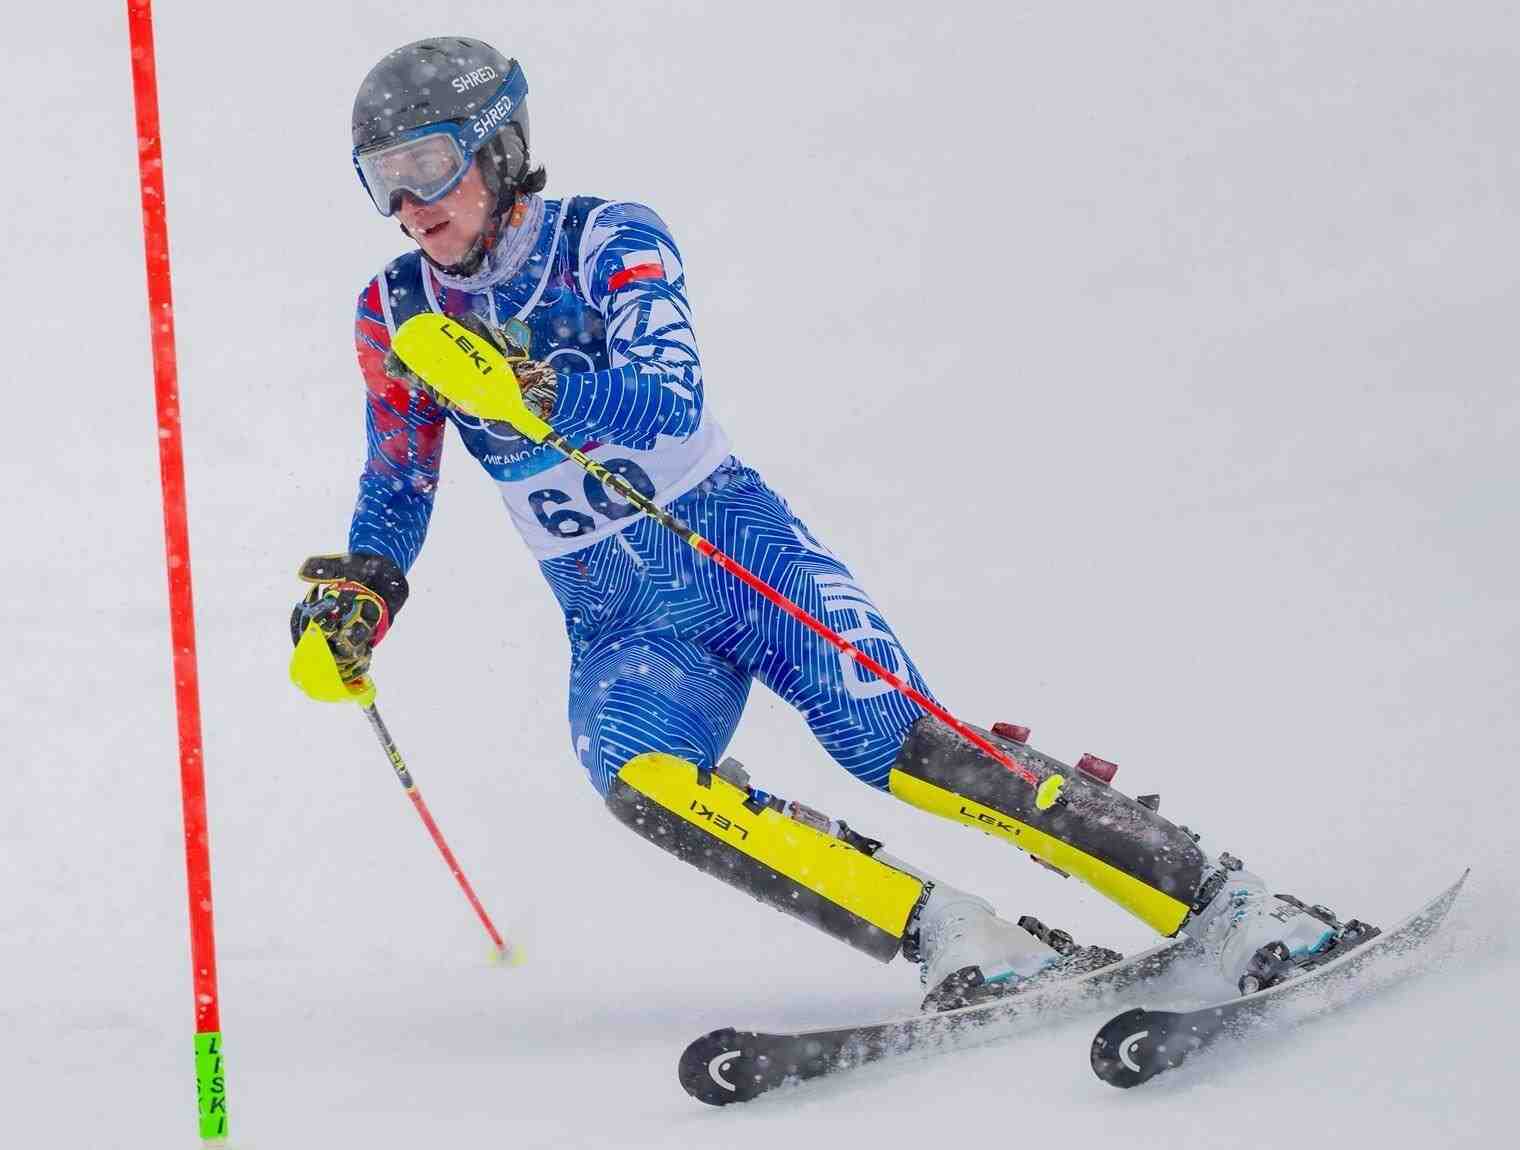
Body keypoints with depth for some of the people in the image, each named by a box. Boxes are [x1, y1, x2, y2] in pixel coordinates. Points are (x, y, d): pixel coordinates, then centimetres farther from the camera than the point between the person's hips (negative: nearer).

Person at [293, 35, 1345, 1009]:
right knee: (635, 772, -30)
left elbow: (668, 398, -25)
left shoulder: (608, 241, -8)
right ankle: (957, 938, -34)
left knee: (899, 742, -25)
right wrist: (360, 594, -6)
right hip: (617, 625, 3)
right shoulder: (396, 315, 4)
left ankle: (1222, 898, -20)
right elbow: (398, 492, 14)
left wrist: (525, 383, -40)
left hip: (737, 545, -3)